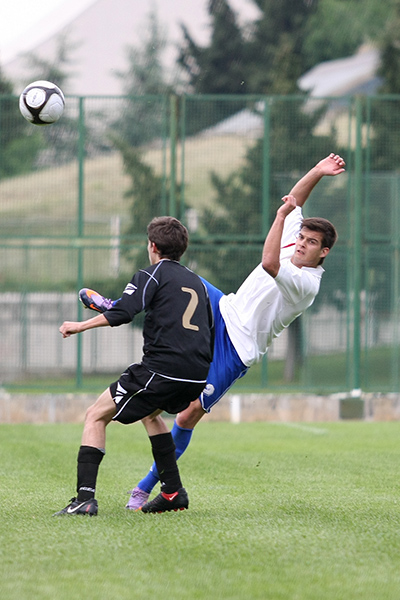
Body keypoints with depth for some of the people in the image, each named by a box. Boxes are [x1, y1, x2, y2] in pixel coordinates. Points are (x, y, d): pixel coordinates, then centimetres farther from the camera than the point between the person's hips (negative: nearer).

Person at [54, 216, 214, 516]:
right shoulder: (198, 282, 23)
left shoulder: (153, 274, 2)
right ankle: (173, 491, 29)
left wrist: (81, 325, -5)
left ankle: (85, 498, -14)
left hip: (161, 368, -7)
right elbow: (211, 335, 25)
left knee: (96, 416, 1)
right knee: (150, 412, 35)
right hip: (197, 377, 7)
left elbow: (122, 313, -13)